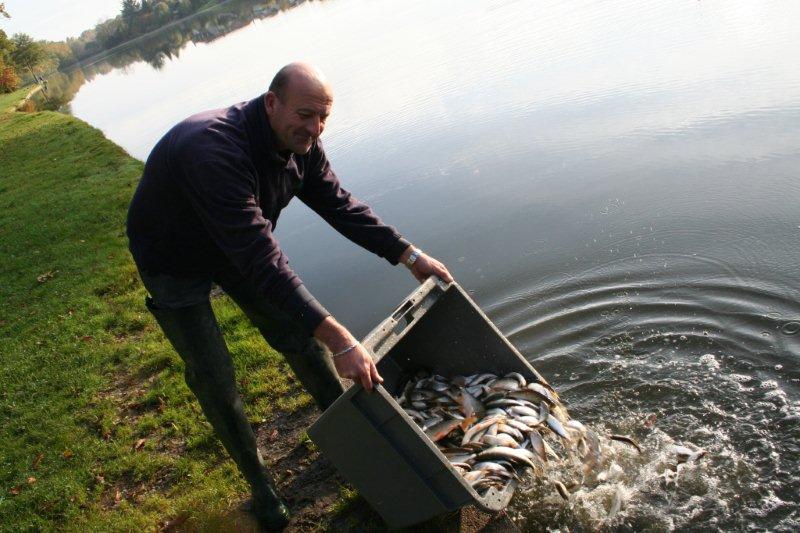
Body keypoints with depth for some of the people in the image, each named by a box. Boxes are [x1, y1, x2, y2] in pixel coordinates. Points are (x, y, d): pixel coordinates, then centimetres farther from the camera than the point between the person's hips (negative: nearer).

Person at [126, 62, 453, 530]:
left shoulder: (301, 142, -16)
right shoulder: (216, 153, -42)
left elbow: (340, 206, -5)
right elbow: (264, 263, -47)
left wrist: (411, 256, -8)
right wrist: (340, 340, -50)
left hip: (237, 245, 6)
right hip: (174, 260, -6)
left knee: (301, 335, 5)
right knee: (213, 376, -3)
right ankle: (259, 482, 17)